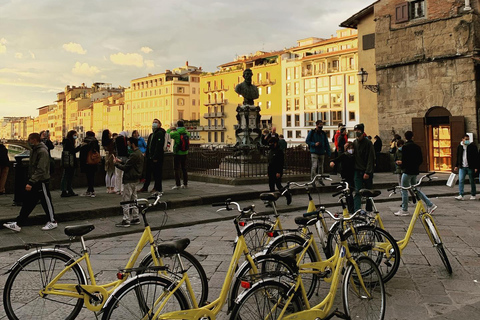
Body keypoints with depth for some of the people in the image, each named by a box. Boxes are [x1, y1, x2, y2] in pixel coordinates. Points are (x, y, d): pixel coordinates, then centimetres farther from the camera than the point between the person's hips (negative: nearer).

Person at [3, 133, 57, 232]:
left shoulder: (42, 151, -19)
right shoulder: (34, 150, 11)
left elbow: (41, 170, -25)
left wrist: (31, 182, -28)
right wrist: (30, 181, 15)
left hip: (42, 182, -9)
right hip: (33, 182, 9)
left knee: (46, 202, 4)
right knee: (27, 203, 8)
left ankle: (52, 222, 19)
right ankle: (18, 224, 10)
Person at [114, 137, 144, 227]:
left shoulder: (134, 155, -20)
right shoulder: (139, 153, 12)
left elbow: (125, 168, -18)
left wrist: (116, 163, -5)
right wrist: (121, 161, 13)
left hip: (130, 180, -10)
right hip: (135, 179, 10)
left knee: (125, 200, -5)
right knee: (133, 199, 15)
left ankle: (126, 220, -4)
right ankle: (135, 218, 20)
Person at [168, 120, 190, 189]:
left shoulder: (176, 133, -15)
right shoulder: (187, 133, 1)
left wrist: (170, 129, 15)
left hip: (177, 153, -5)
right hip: (185, 153, 5)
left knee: (176, 169, 1)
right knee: (184, 169, 13)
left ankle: (178, 184, -2)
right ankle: (185, 184, 17)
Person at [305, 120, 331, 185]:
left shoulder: (323, 133, 10)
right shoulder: (312, 132, -2)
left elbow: (326, 143, 13)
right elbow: (307, 141, -1)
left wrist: (328, 152, 8)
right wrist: (314, 144, -15)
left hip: (322, 152, 4)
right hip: (314, 152, -4)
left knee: (320, 166, 11)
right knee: (314, 166, -15)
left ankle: (320, 179, 23)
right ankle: (312, 179, -7)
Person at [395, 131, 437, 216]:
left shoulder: (405, 147, -14)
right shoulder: (417, 146, 8)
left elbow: (404, 160, -19)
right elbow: (421, 160, 10)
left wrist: (401, 164, 1)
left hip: (407, 171, -8)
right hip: (415, 171, 8)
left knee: (404, 190, 2)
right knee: (415, 189, 19)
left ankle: (404, 210, 7)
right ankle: (430, 205, 14)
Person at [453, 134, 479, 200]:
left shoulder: (473, 146, -4)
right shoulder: (459, 147, 8)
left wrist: (476, 167, -10)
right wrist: (456, 166, 13)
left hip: (470, 167, -3)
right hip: (462, 167, 3)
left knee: (472, 181, 7)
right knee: (461, 181, -6)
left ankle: (473, 195, 19)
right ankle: (461, 195, -7)